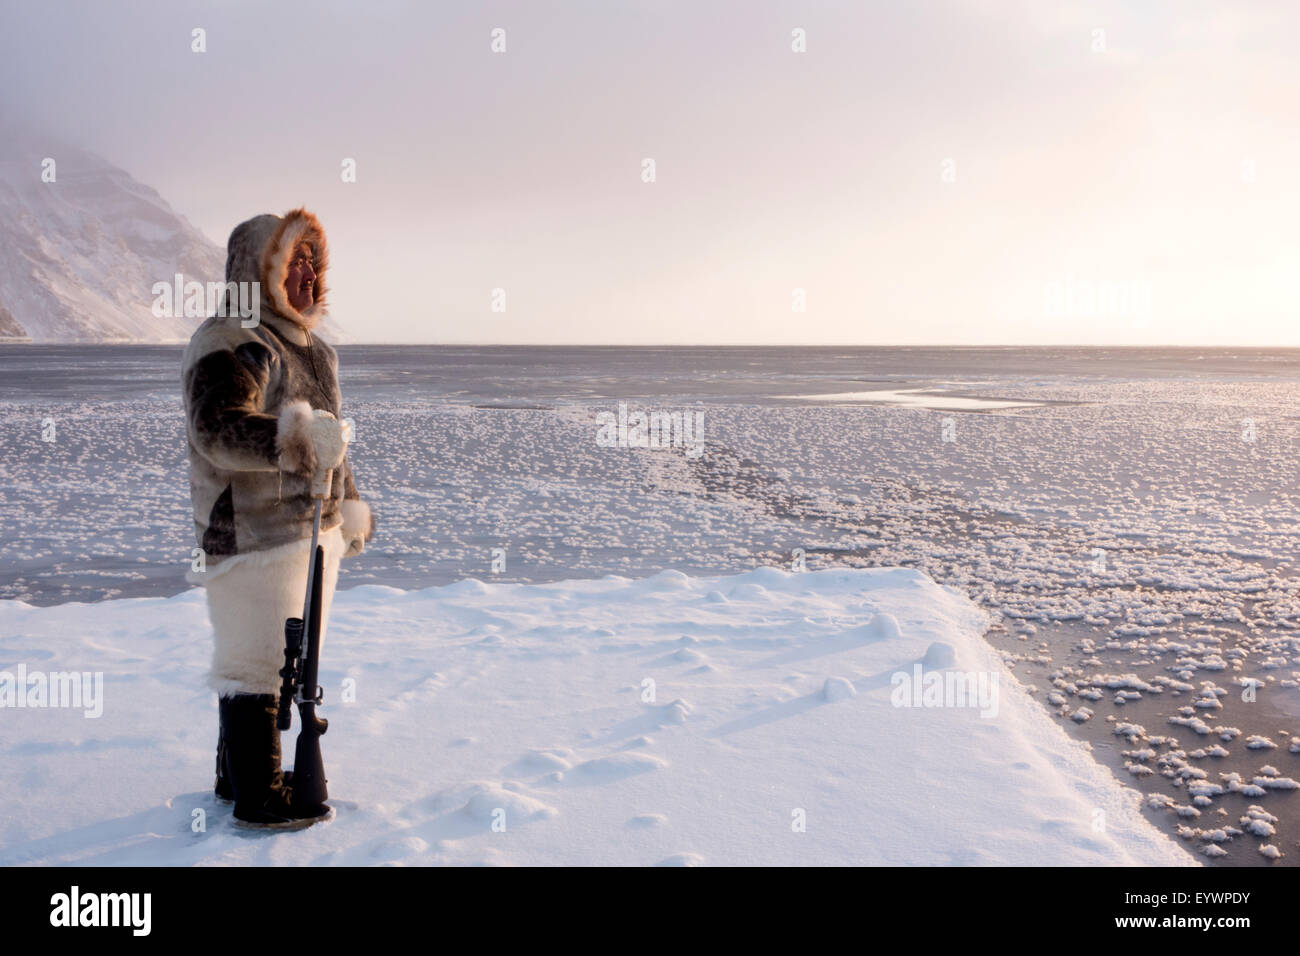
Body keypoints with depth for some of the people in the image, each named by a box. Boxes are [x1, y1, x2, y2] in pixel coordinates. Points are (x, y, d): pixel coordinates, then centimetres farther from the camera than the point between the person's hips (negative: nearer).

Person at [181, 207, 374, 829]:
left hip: (313, 528, 10)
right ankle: (256, 797, 8)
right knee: (256, 660, -4)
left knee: (288, 657, 17)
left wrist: (349, 502, 26)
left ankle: (240, 773, 32)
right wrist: (292, 437, -43)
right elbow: (218, 428, -28)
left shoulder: (309, 344, 18)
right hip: (253, 533, -10)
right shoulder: (228, 341, -13)